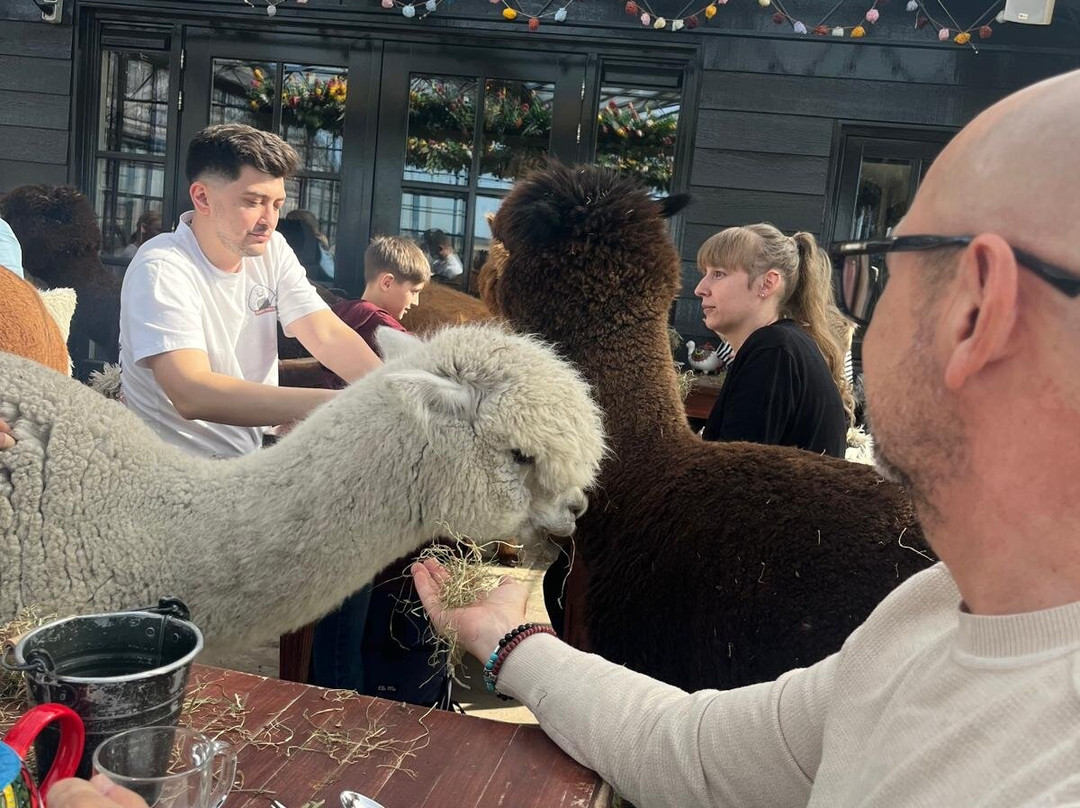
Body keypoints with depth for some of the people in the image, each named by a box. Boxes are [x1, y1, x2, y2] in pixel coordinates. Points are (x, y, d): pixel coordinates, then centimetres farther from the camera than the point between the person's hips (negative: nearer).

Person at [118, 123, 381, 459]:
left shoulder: (272, 249, 2)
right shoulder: (162, 270, -18)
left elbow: (329, 336, -7)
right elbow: (191, 395, -31)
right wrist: (334, 403, -41)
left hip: (254, 455, 6)